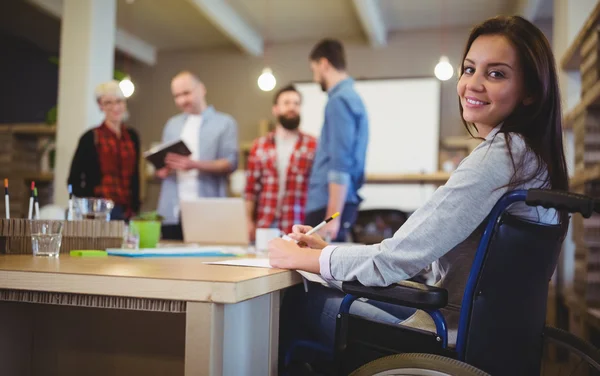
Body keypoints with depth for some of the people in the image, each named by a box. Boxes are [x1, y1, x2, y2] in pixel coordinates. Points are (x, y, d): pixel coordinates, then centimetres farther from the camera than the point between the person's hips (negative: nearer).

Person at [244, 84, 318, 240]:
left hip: (298, 228, -2)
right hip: (265, 226, 2)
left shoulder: (313, 145, 2)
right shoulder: (260, 146, 10)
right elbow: (251, 189, 9)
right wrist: (249, 221, 1)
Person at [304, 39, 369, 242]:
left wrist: (333, 216, -22)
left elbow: (340, 164, -20)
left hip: (329, 203, -9)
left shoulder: (340, 100, -13)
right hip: (329, 202, 9)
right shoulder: (350, 96, 16)